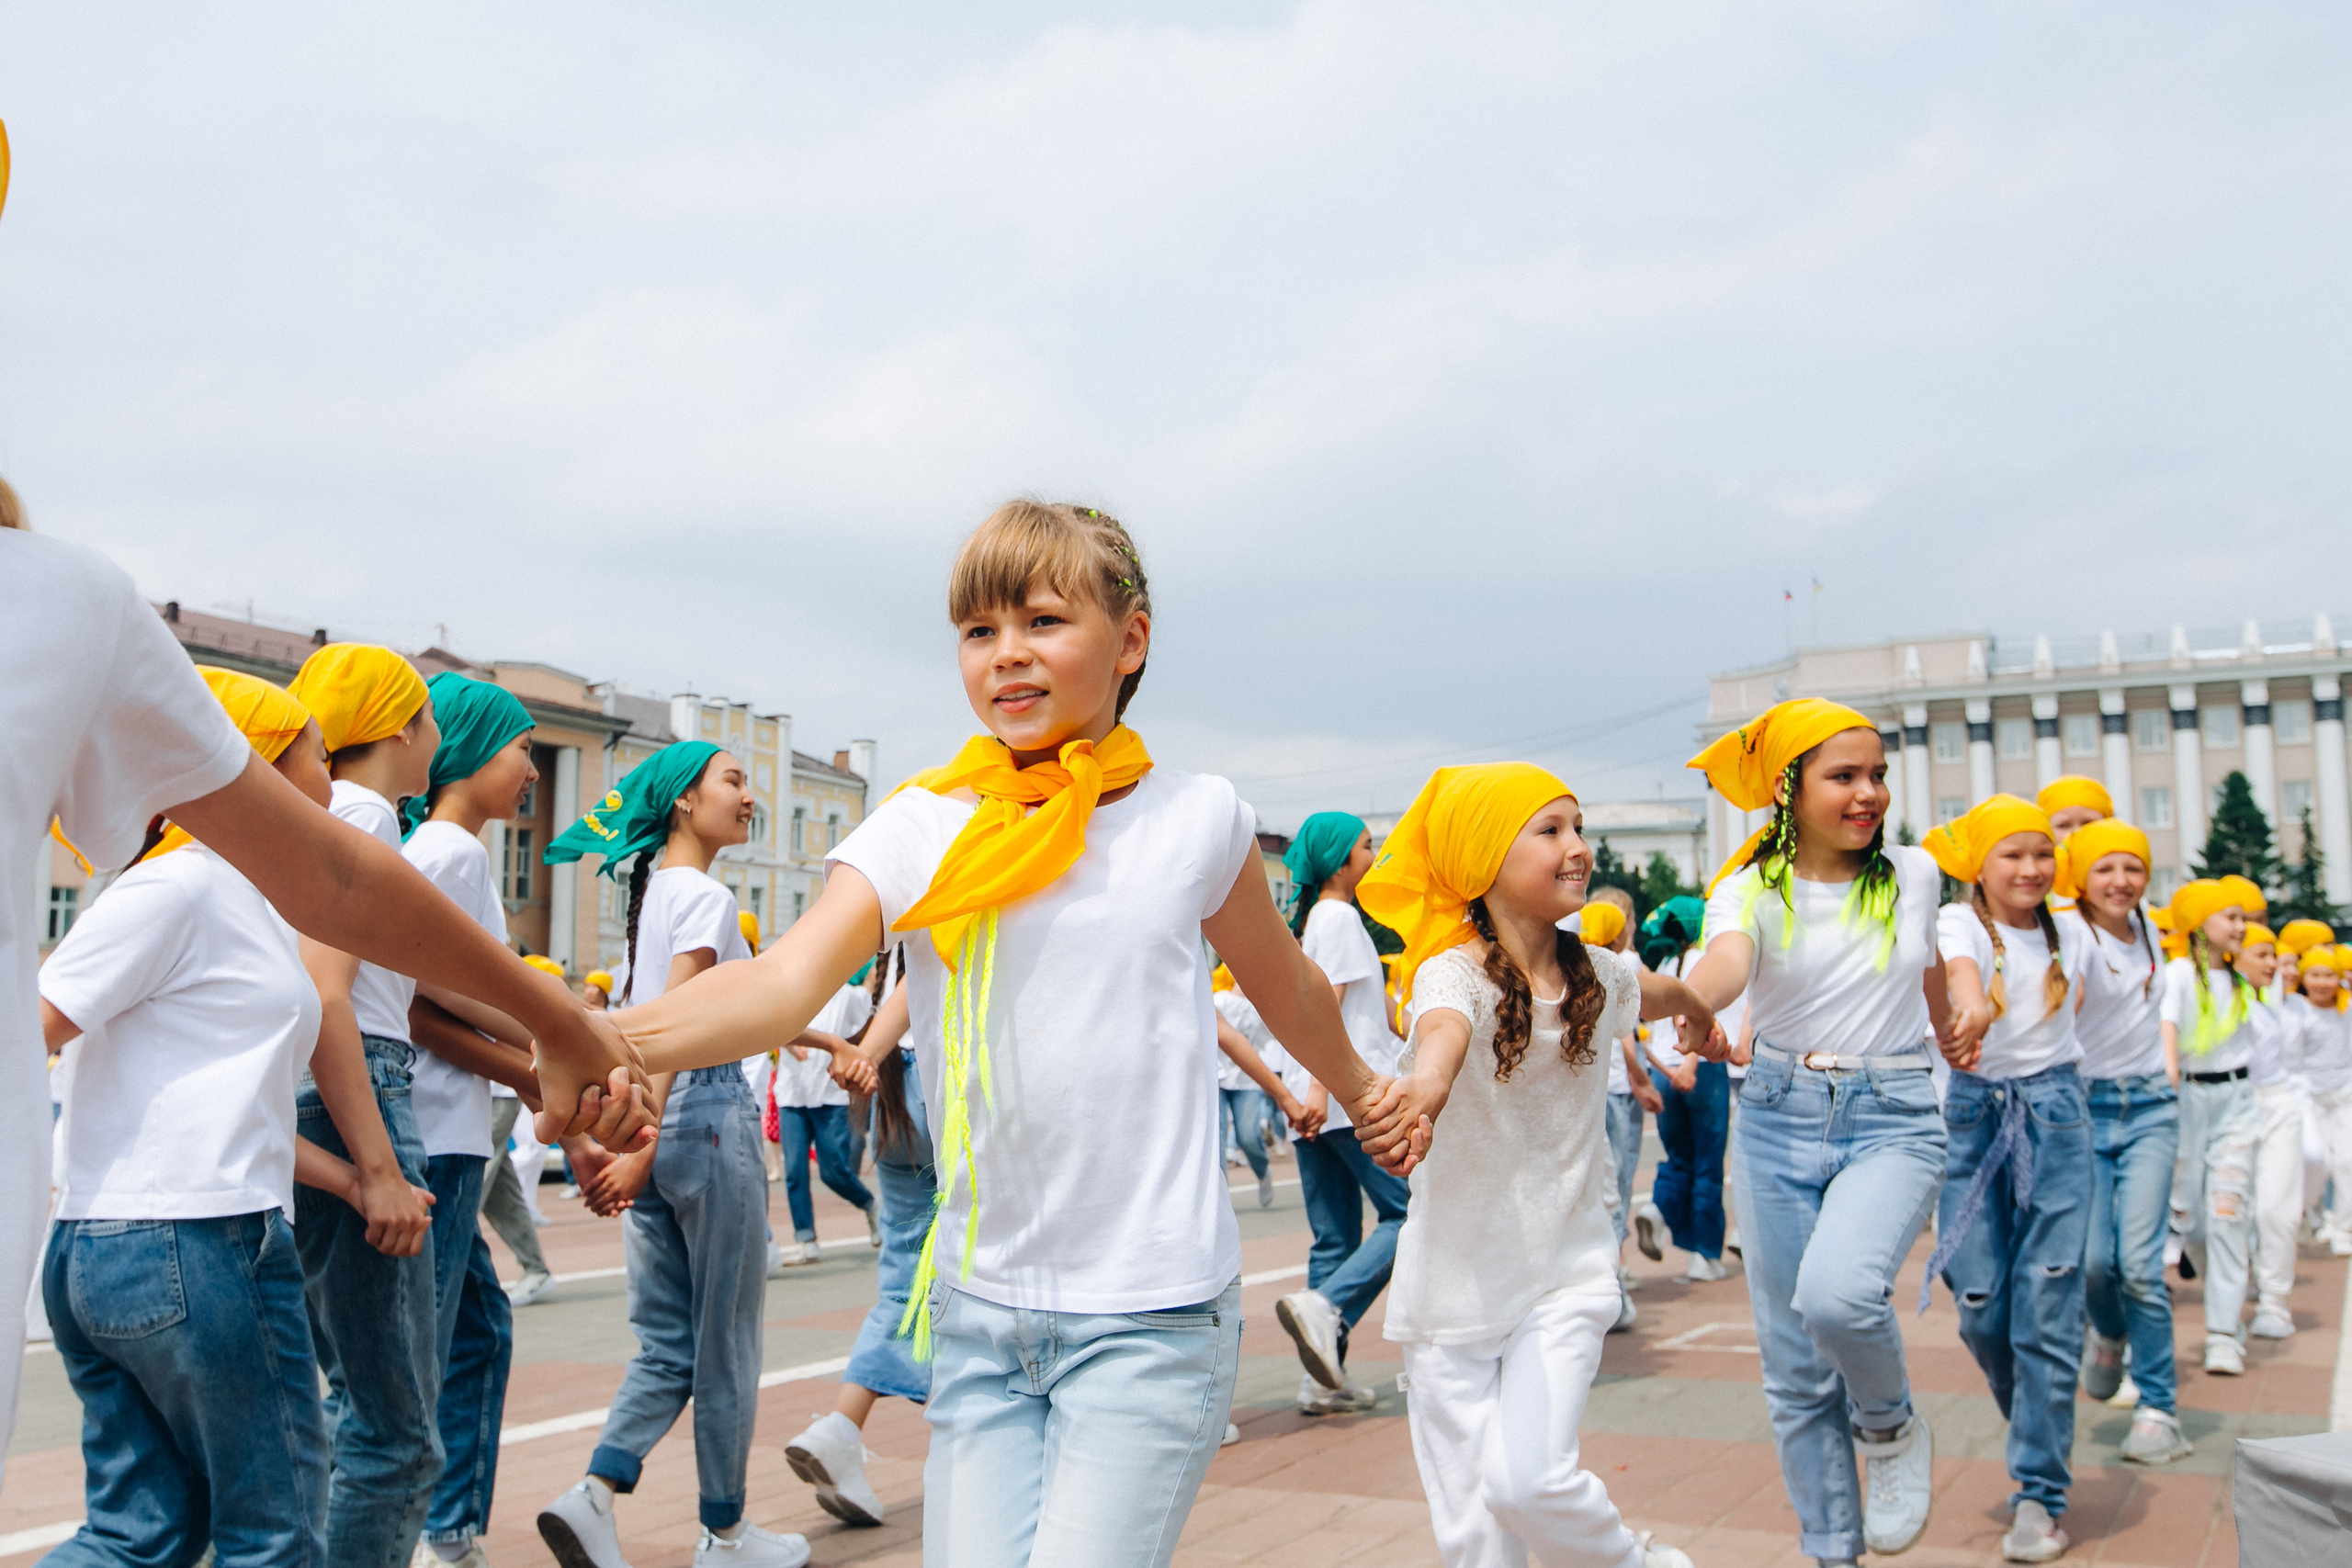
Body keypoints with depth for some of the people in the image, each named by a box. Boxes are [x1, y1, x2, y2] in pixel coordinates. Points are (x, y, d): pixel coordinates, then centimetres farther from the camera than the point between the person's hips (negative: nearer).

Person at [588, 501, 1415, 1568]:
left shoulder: (1195, 819, -1)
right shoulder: (918, 831, -1)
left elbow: (1282, 984, 18)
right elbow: (789, 979, -17)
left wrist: (1359, 1088, 34)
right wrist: (612, 1039, -36)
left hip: (1153, 1317, -2)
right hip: (978, 1311, 2)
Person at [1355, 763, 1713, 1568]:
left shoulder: (1601, 977, -1)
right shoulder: (1453, 971, -16)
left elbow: (1675, 996, 24)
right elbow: (1443, 1026, -42)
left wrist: (1704, 1025, 46)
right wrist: (1426, 1084, -65)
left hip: (1566, 1276, 2)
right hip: (1454, 1281, -2)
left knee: (1527, 1478, -16)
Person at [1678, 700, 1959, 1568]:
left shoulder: (1915, 874, 2)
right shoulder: (1750, 890, -6)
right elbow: (1727, 960, -29)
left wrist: (1955, 1032, 40)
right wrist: (1691, 1001, -52)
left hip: (1894, 1117, 0)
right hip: (1780, 1117, 1)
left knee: (1837, 1291, -28)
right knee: (1795, 1367, 5)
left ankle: (1893, 1430, 4)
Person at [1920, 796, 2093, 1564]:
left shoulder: (2069, 934, 7)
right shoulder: (1960, 921, -5)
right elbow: (1958, 969, -29)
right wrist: (1970, 1012, -51)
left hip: (2055, 1110, 2)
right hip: (1975, 1110, -1)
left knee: (2048, 1303, -5)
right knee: (1980, 1302, -2)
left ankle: (2040, 1494, 3)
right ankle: (2039, 1429, 29)